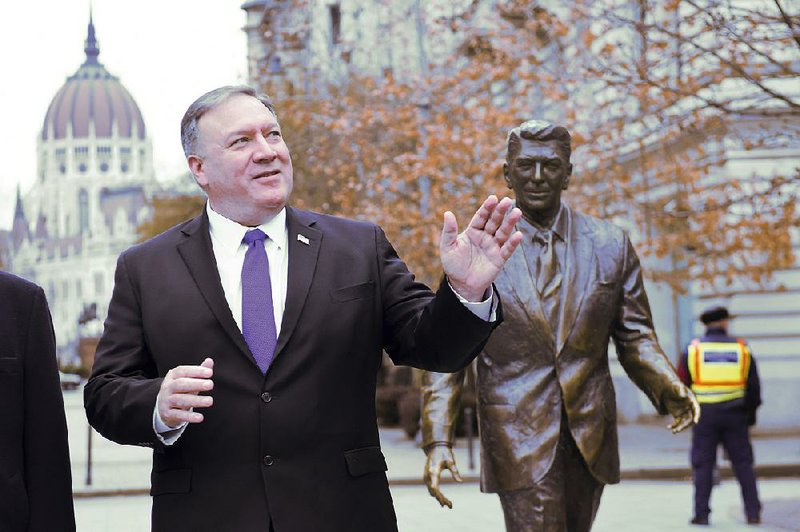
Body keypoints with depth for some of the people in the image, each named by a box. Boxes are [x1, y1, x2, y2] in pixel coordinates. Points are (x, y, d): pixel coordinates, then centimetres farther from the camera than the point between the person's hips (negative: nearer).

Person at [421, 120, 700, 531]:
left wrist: (669, 388, -14)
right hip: (519, 437, -3)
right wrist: (438, 440, -12)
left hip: (591, 436, 3)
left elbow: (635, 339, 7)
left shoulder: (612, 246, 4)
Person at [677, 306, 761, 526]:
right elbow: (753, 385, 6)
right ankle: (753, 512, 6)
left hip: (704, 414, -1)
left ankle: (701, 513, -1)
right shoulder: (741, 348, 5)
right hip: (734, 414, 1)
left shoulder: (693, 349, 2)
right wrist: (751, 413, 17)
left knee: (703, 465, 2)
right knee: (743, 463, 7)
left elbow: (681, 382, 2)